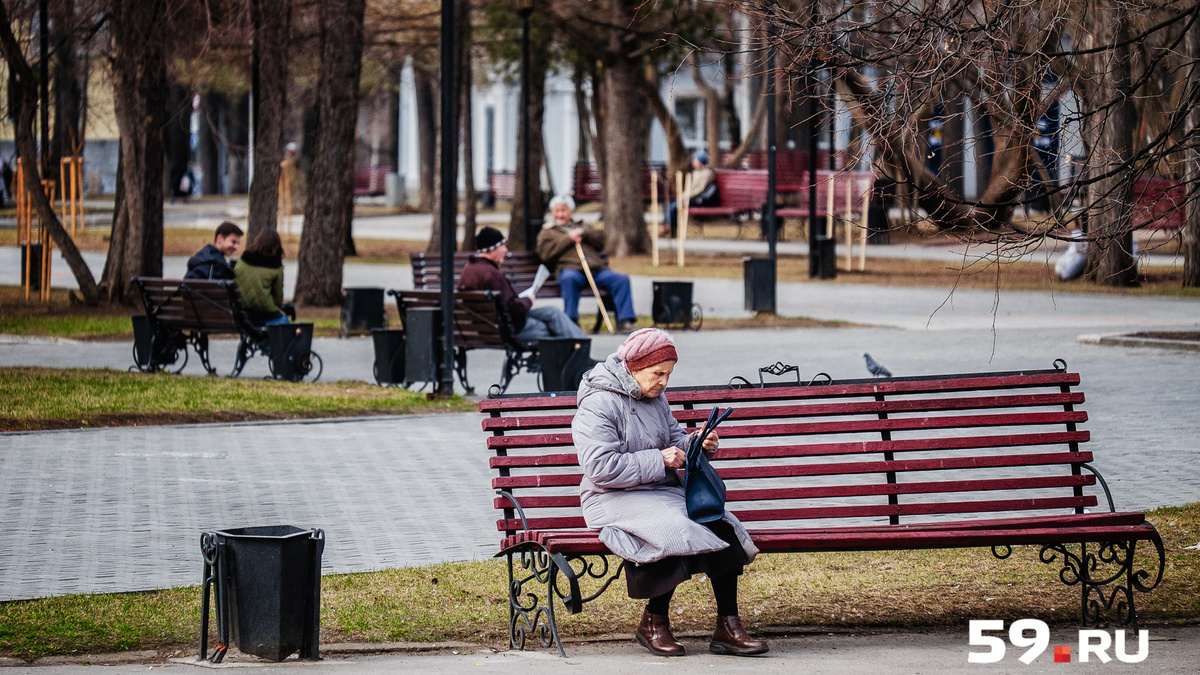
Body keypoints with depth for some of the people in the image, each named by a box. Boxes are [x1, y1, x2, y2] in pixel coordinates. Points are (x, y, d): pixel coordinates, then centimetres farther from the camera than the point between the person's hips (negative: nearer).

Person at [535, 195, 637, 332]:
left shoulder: (582, 227, 35)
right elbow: (546, 254, 3)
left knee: (621, 279, -20)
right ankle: (570, 320, -36)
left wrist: (582, 233, 3)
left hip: (597, 269, 4)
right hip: (571, 269, -4)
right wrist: (568, 239, 0)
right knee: (569, 278, -40)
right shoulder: (547, 232, 24)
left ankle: (624, 321, -22)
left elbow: (601, 240, 18)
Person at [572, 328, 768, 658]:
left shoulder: (655, 399, 15)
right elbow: (600, 467, -20)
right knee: (678, 530, -34)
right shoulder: (598, 405, -11)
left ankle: (728, 628, -16)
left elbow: (675, 437, 25)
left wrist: (700, 445, 0)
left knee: (722, 525, -18)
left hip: (662, 492, 8)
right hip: (615, 500, -8)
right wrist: (658, 461, -19)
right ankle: (653, 624, -14)